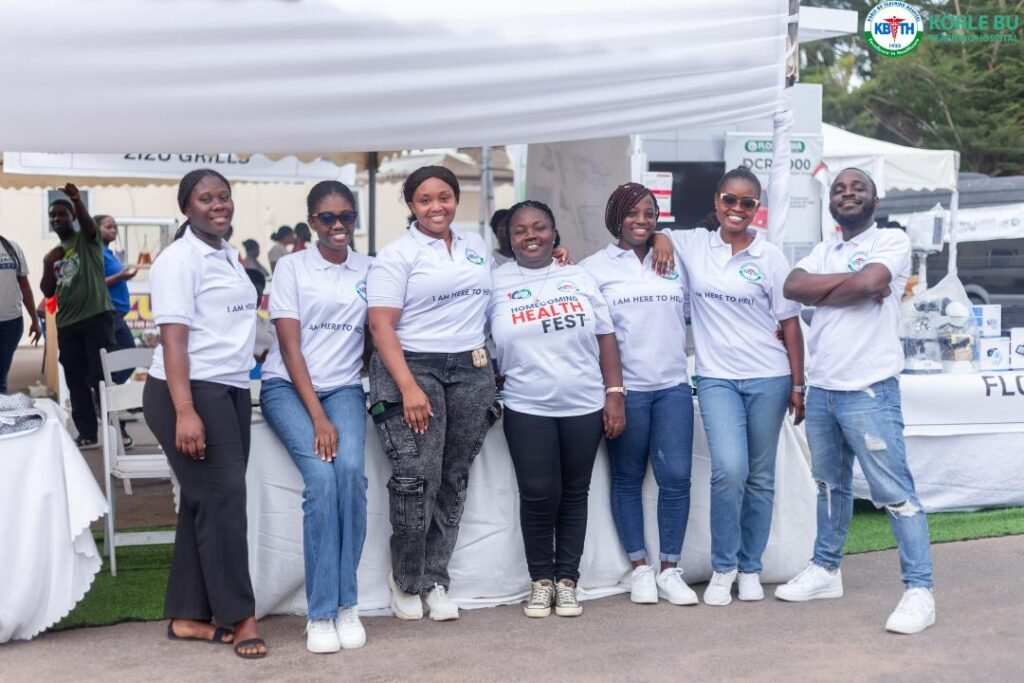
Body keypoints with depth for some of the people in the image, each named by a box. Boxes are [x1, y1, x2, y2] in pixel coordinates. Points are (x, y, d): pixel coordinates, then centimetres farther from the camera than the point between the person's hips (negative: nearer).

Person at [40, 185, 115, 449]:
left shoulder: (87, 240, 3)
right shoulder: (53, 254, 18)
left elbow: (87, 221, -21)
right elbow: (48, 292, 15)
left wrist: (77, 200, -42)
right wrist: (48, 266, -3)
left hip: (96, 317, -6)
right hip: (67, 324, 6)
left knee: (102, 376, -8)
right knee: (76, 381, 6)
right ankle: (87, 433, 12)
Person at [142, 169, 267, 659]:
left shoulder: (228, 254, 15)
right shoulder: (179, 259, -10)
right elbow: (173, 337, -18)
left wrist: (240, 384, 15)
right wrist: (185, 412, -26)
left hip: (231, 390, 8)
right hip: (192, 393, -8)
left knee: (206, 501, 9)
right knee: (223, 497, -4)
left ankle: (188, 615, 16)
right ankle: (239, 615, 6)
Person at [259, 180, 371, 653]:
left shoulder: (368, 269, 8)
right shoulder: (292, 267, -1)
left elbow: (376, 334, 10)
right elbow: (290, 347, -7)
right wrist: (317, 417, -15)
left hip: (344, 388, 2)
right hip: (288, 387, -2)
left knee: (352, 471, -25)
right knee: (322, 478, -25)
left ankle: (346, 605, -13)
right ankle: (322, 613, -16)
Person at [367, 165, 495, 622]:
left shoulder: (476, 246, 14)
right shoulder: (396, 255, -3)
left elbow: (490, 301, 29)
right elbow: (381, 325, -10)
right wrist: (408, 387, -20)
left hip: (472, 371, 5)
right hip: (413, 367, -5)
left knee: (454, 480, 7)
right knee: (417, 478, -14)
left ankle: (435, 579, 18)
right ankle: (405, 579, 6)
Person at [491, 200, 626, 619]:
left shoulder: (579, 278, 8)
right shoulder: (496, 282, 2)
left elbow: (605, 338, 7)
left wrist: (615, 393, 0)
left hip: (585, 407, 2)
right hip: (527, 410, -2)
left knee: (574, 495, 8)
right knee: (538, 496, 0)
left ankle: (566, 580, 20)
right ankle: (540, 580, 17)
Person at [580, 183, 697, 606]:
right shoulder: (595, 268, 2)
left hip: (673, 385, 3)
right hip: (624, 388, -2)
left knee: (676, 477, -2)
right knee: (627, 479, 6)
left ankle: (670, 570, 10)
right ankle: (640, 568, 18)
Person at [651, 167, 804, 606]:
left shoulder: (770, 257, 1)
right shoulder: (693, 245, 4)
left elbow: (789, 324, 2)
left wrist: (798, 386, 0)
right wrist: (661, 237, -5)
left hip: (768, 379, 1)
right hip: (716, 378, 0)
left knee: (760, 477, 7)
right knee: (729, 470, -16)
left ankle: (750, 568, 22)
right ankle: (723, 567, 2)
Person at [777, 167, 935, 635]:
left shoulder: (893, 241, -3)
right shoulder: (824, 250, 15)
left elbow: (867, 282, -22)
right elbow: (792, 287, -4)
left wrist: (823, 292, -5)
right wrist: (852, 282, -11)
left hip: (869, 391, -7)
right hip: (821, 390, 7)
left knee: (894, 493, -6)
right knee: (830, 485, 18)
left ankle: (919, 590, -1)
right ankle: (826, 570, 30)